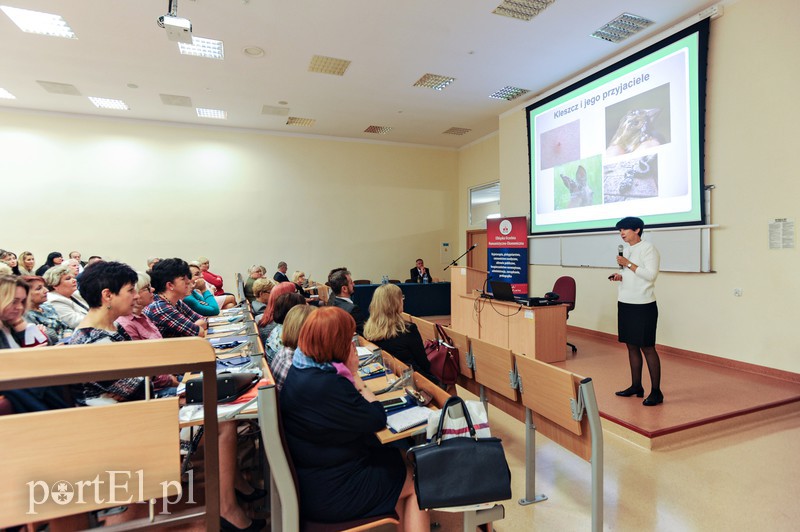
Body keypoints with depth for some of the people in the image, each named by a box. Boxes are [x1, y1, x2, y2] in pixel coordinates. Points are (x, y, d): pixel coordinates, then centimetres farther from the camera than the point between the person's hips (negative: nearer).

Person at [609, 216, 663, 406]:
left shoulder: (648, 248, -9)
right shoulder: (626, 250, 14)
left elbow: (650, 275, -18)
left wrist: (628, 264, -18)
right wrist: (620, 277, 2)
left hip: (643, 306, -8)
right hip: (625, 304, 8)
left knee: (647, 348, -3)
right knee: (632, 346, 11)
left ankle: (656, 392, 5)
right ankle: (636, 386, 21)